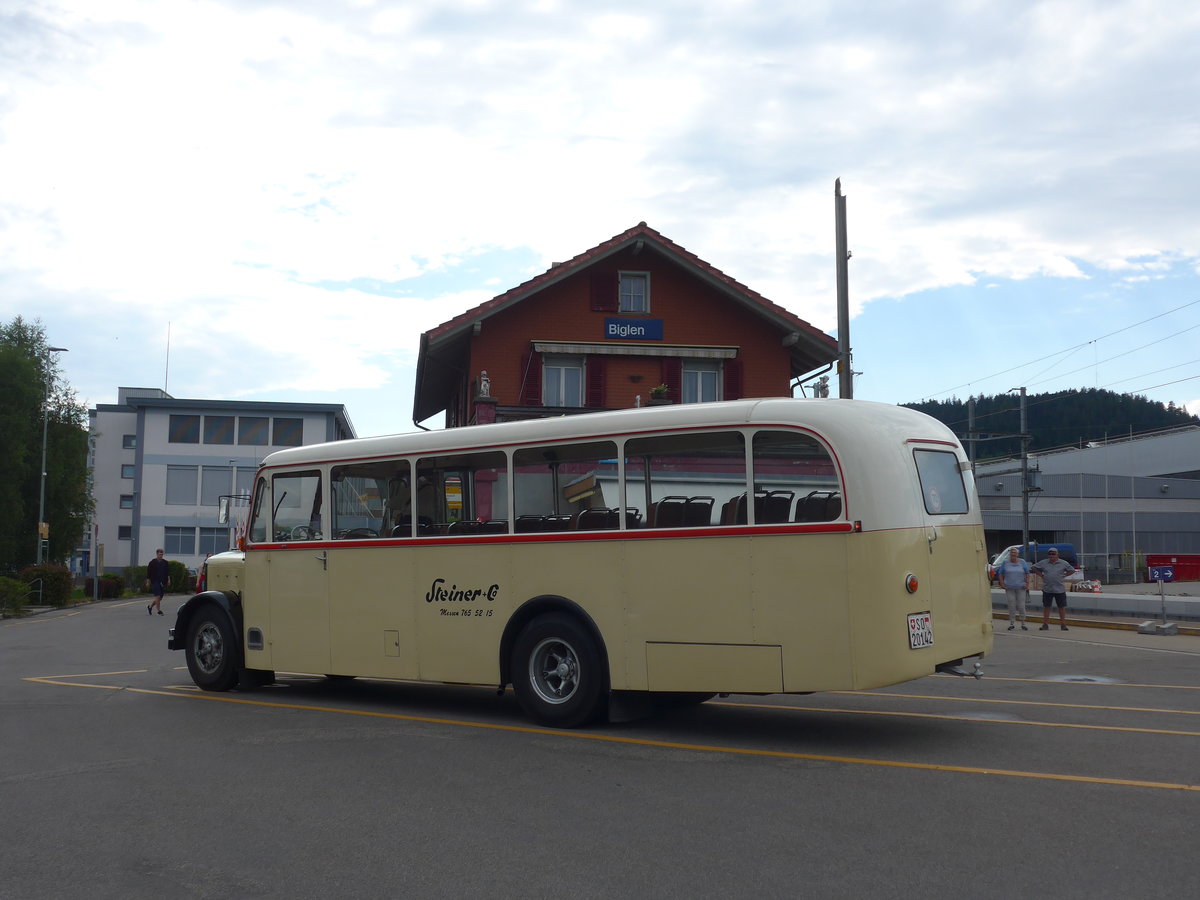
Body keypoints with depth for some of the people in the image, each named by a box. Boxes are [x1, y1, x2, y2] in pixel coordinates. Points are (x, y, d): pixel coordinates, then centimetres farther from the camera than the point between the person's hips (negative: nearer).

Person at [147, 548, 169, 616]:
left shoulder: (165, 562, 10)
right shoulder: (152, 562, -1)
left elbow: (167, 572, 15)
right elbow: (148, 572, 1)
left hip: (162, 582, 5)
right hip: (155, 582, -5)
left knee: (160, 598, 8)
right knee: (158, 597, -13)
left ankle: (150, 607, 28)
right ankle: (159, 611, -7)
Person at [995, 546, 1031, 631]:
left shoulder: (1022, 562, 5)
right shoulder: (1005, 563, 4)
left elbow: (1027, 574, 8)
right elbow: (1000, 574, 8)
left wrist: (1027, 584, -2)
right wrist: (1002, 584, -1)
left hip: (1021, 588, 0)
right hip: (1010, 588, 0)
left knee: (1021, 606, -1)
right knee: (1011, 606, 0)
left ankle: (1023, 624, 9)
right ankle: (1011, 623, 9)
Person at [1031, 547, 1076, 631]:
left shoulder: (1063, 563, 1)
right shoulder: (1043, 563, 2)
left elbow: (1072, 570, 10)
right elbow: (1034, 567, 13)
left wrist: (1064, 575, -1)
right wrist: (1041, 575, 3)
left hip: (1060, 589, -1)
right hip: (1047, 589, 1)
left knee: (1062, 607, 2)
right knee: (1046, 607, 4)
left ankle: (1063, 624, 10)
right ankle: (1045, 624, 10)